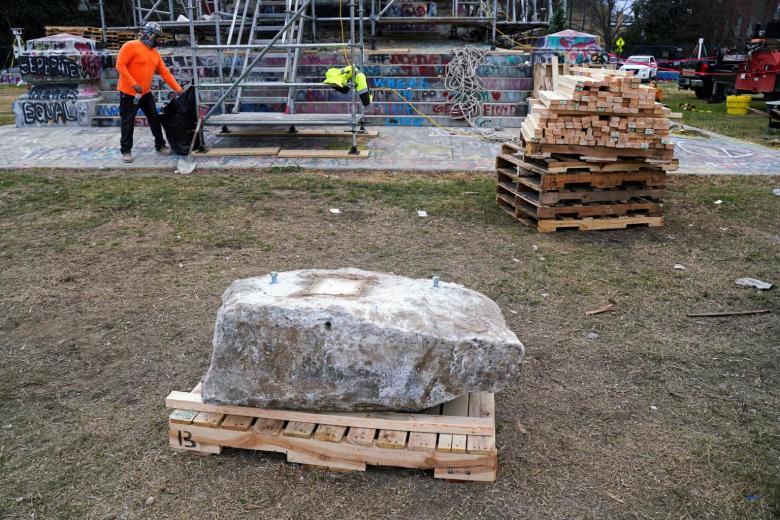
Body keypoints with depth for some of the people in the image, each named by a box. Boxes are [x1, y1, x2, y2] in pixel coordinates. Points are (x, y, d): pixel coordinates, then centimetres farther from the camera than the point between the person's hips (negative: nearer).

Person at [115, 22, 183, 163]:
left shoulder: (155, 53, 10)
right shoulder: (131, 46, -12)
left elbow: (165, 73, 11)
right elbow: (120, 65, -18)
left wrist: (178, 89, 4)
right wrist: (134, 84, -24)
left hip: (146, 93, 7)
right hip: (129, 92, -7)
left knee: (155, 119, 10)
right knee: (128, 122, 0)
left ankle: (160, 145, 23)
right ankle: (126, 150, 8)